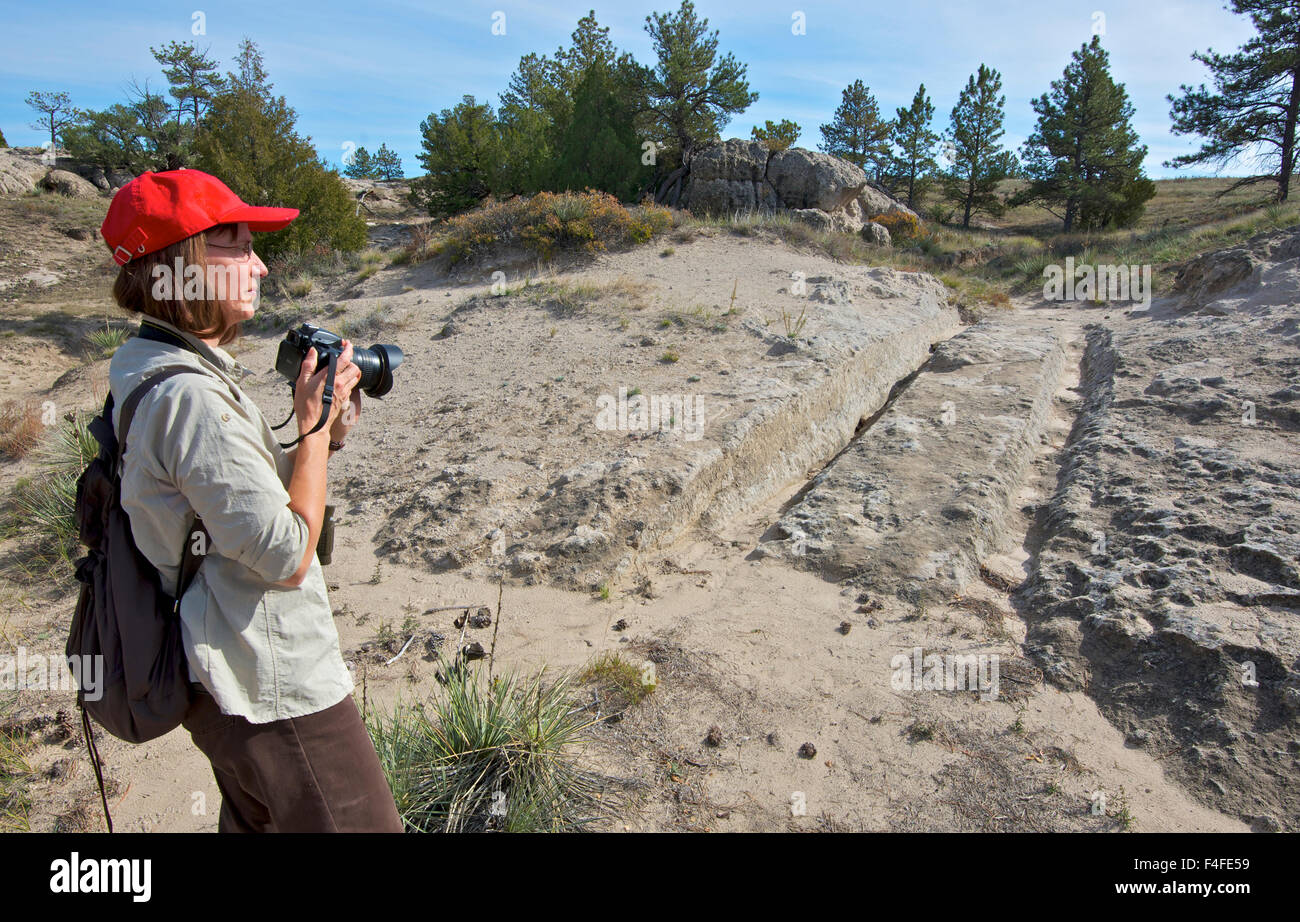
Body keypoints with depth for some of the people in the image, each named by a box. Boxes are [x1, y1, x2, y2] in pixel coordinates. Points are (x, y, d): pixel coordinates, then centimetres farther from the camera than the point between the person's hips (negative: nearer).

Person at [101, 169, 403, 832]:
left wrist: (324, 437, -1)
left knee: (255, 823, 28)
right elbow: (288, 558, -24)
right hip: (277, 694, -10)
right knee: (362, 824, 6)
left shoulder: (157, 376, 7)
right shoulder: (191, 397, -25)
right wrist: (315, 422, -17)